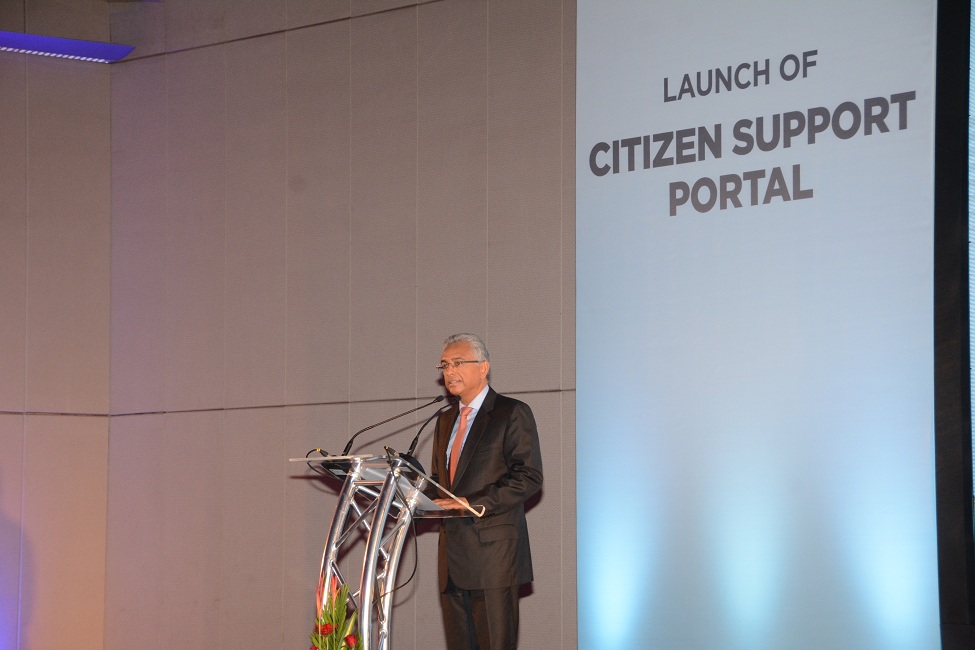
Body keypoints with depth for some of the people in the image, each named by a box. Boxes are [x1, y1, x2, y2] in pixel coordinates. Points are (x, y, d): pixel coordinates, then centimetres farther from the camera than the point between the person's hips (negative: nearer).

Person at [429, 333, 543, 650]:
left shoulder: (512, 413, -3)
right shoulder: (446, 420, 21)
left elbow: (529, 477, -12)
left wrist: (473, 503, -19)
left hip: (494, 549, -7)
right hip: (453, 551, 7)